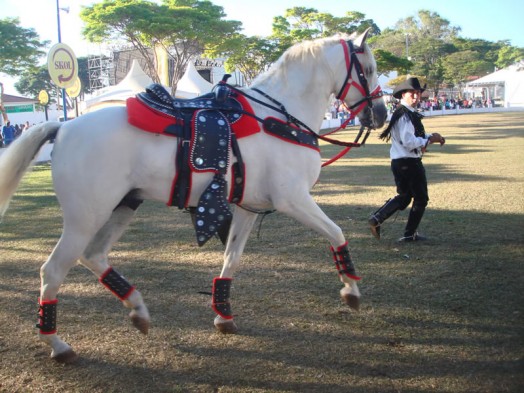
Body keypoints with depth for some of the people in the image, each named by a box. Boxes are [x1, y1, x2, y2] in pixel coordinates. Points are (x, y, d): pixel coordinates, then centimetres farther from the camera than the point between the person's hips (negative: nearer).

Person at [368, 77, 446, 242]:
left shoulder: (408, 114, 14)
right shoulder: (405, 115, -19)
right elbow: (409, 142, -25)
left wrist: (431, 137, 6)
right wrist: (430, 140, -15)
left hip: (398, 162, 10)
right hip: (410, 162, -10)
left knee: (404, 197, 20)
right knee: (421, 199, 6)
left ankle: (377, 218, 7)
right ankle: (410, 234, 14)